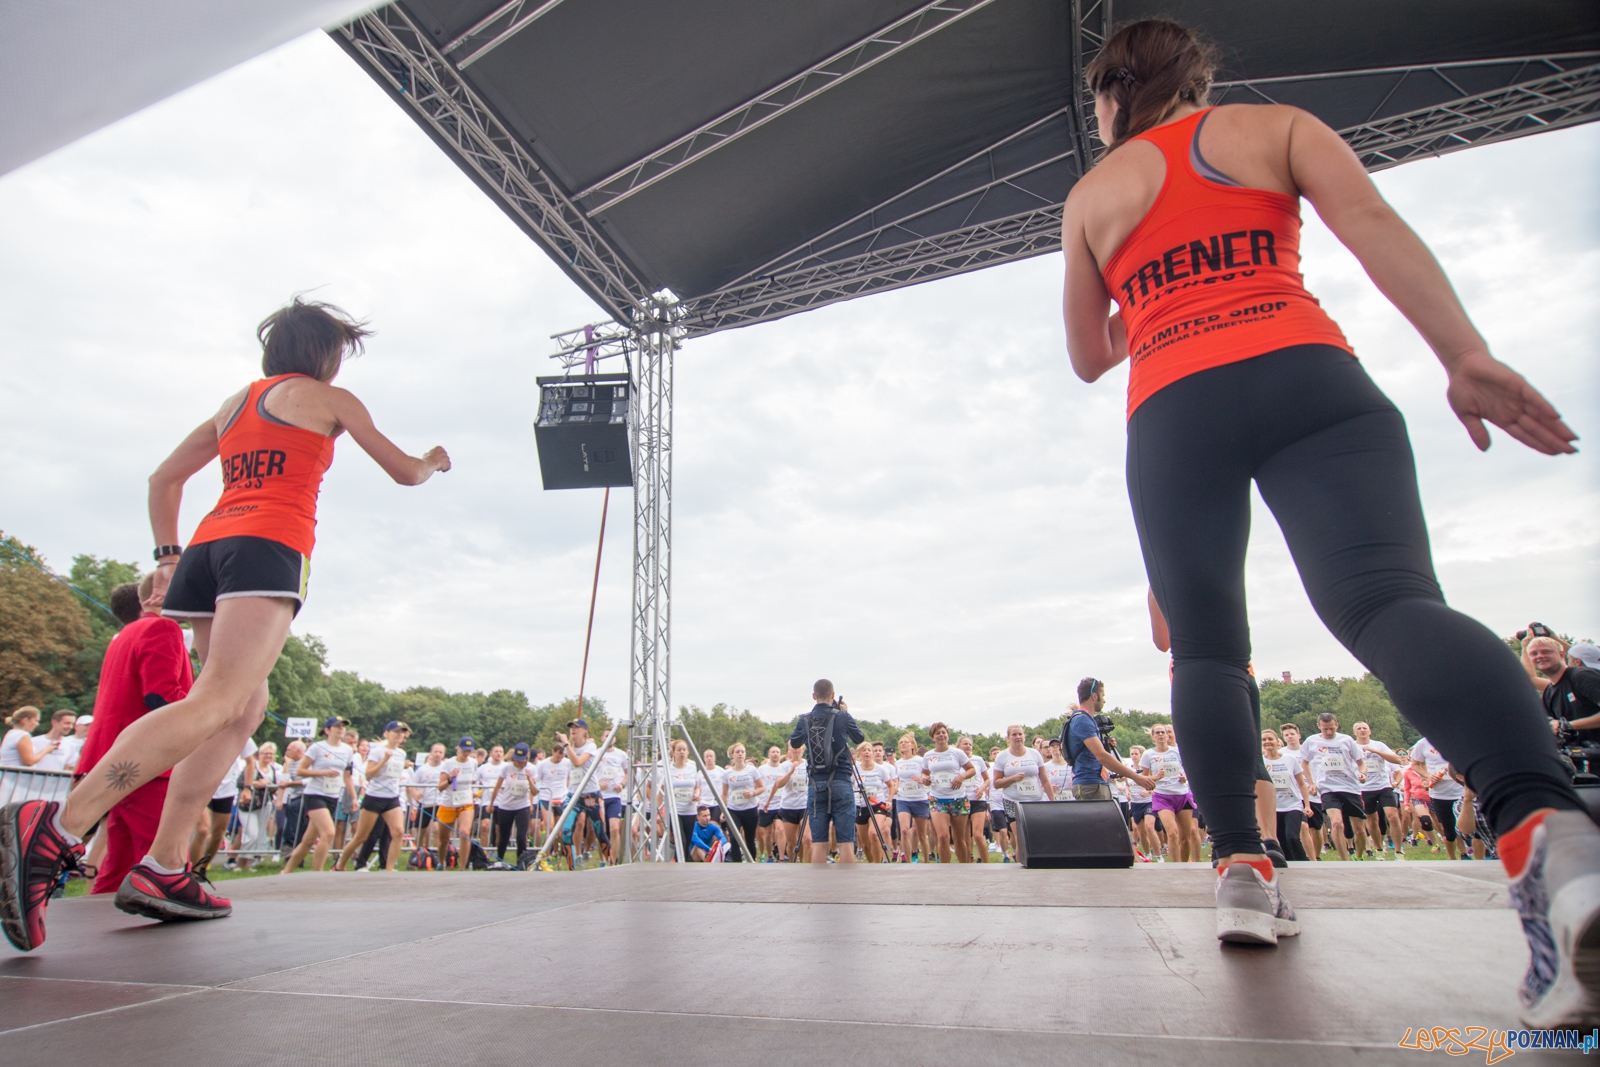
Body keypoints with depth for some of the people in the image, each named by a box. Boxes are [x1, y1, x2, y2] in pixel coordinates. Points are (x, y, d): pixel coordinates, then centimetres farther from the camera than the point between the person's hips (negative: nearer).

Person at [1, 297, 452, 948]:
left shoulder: (235, 402, 28)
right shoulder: (329, 399, 11)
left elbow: (164, 478, 28)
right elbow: (404, 472, 16)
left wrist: (167, 555, 26)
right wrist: (433, 463, 37)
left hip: (206, 545, 8)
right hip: (267, 546, -8)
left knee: (246, 708, 8)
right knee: (217, 703, -20)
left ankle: (165, 867, 2)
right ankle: (57, 827, -35)